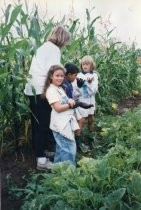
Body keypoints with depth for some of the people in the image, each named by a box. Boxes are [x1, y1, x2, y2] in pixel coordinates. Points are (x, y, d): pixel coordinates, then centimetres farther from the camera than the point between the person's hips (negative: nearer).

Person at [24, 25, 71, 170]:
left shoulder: (43, 47, 20)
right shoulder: (54, 49, -6)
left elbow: (39, 69, 16)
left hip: (32, 89, 9)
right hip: (42, 90, -9)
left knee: (37, 124, 15)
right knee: (44, 125, -3)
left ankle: (39, 155, 26)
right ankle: (42, 159, 2)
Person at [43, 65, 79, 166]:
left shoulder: (60, 88, 18)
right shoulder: (51, 90, -12)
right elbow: (58, 108, -19)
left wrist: (70, 101, -4)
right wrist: (70, 104, -9)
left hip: (67, 122, 10)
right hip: (61, 124, -10)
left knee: (61, 150, 18)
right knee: (69, 150, -7)